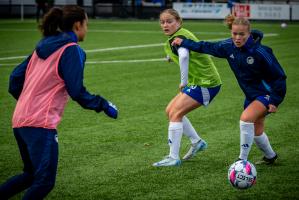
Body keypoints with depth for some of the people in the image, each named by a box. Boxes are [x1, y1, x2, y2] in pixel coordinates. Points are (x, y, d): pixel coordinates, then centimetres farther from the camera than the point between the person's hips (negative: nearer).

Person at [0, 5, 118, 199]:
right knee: (45, 181, -8)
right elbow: (76, 92, -12)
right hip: (41, 124, -9)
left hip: (20, 120, 9)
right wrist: (104, 105, 1)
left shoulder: (43, 47, 16)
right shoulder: (72, 50, -7)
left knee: (31, 174, 22)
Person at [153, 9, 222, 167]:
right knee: (170, 111, 12)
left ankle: (173, 158, -12)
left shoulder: (177, 38, -18)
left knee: (175, 114, -13)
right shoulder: (182, 34, 11)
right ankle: (197, 142, 22)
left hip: (206, 83, -10)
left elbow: (184, 55, -39)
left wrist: (183, 82, -30)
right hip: (199, 82, 10)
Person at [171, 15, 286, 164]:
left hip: (267, 93, -7)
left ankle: (242, 160, -17)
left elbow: (279, 76, -18)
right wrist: (184, 43, 13)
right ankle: (270, 156, 45)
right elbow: (208, 47, 9)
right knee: (256, 132, 17)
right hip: (251, 94, 7)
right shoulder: (229, 46, -10)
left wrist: (275, 100, -19)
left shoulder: (260, 52, -26)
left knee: (246, 118, -27)